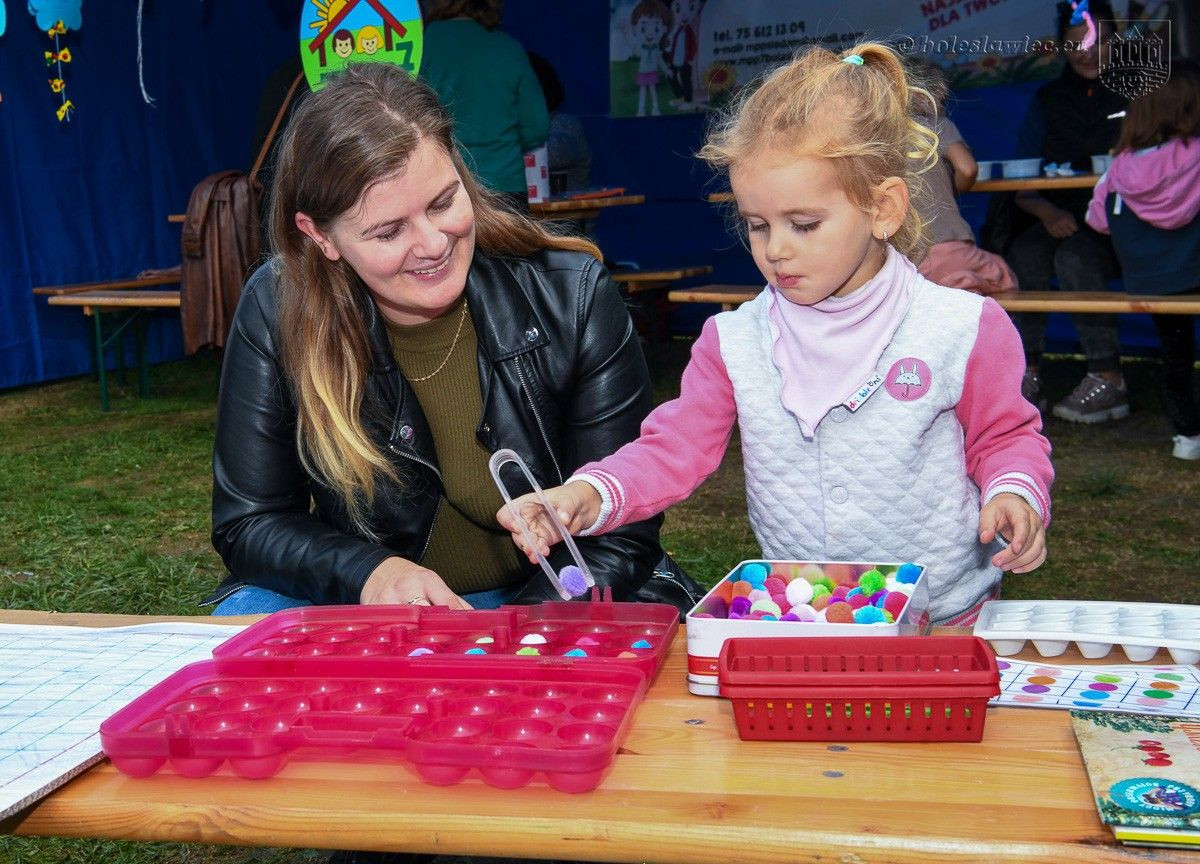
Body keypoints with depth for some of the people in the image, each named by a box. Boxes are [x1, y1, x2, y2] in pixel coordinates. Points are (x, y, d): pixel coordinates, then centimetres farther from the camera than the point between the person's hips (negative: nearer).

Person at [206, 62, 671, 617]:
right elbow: (248, 523, -4)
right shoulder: (275, 314, -11)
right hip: (365, 608, -1)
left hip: (536, 603, 2)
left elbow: (620, 535, -12)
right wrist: (371, 573, -23)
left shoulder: (574, 299, -14)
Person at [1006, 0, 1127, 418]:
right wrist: (1048, 212, -13)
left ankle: (1108, 380, -27)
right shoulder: (1048, 99, 14)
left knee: (1076, 255, -33)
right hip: (1063, 219, 3)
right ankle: (1027, 376, -24)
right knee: (1022, 254, -29)